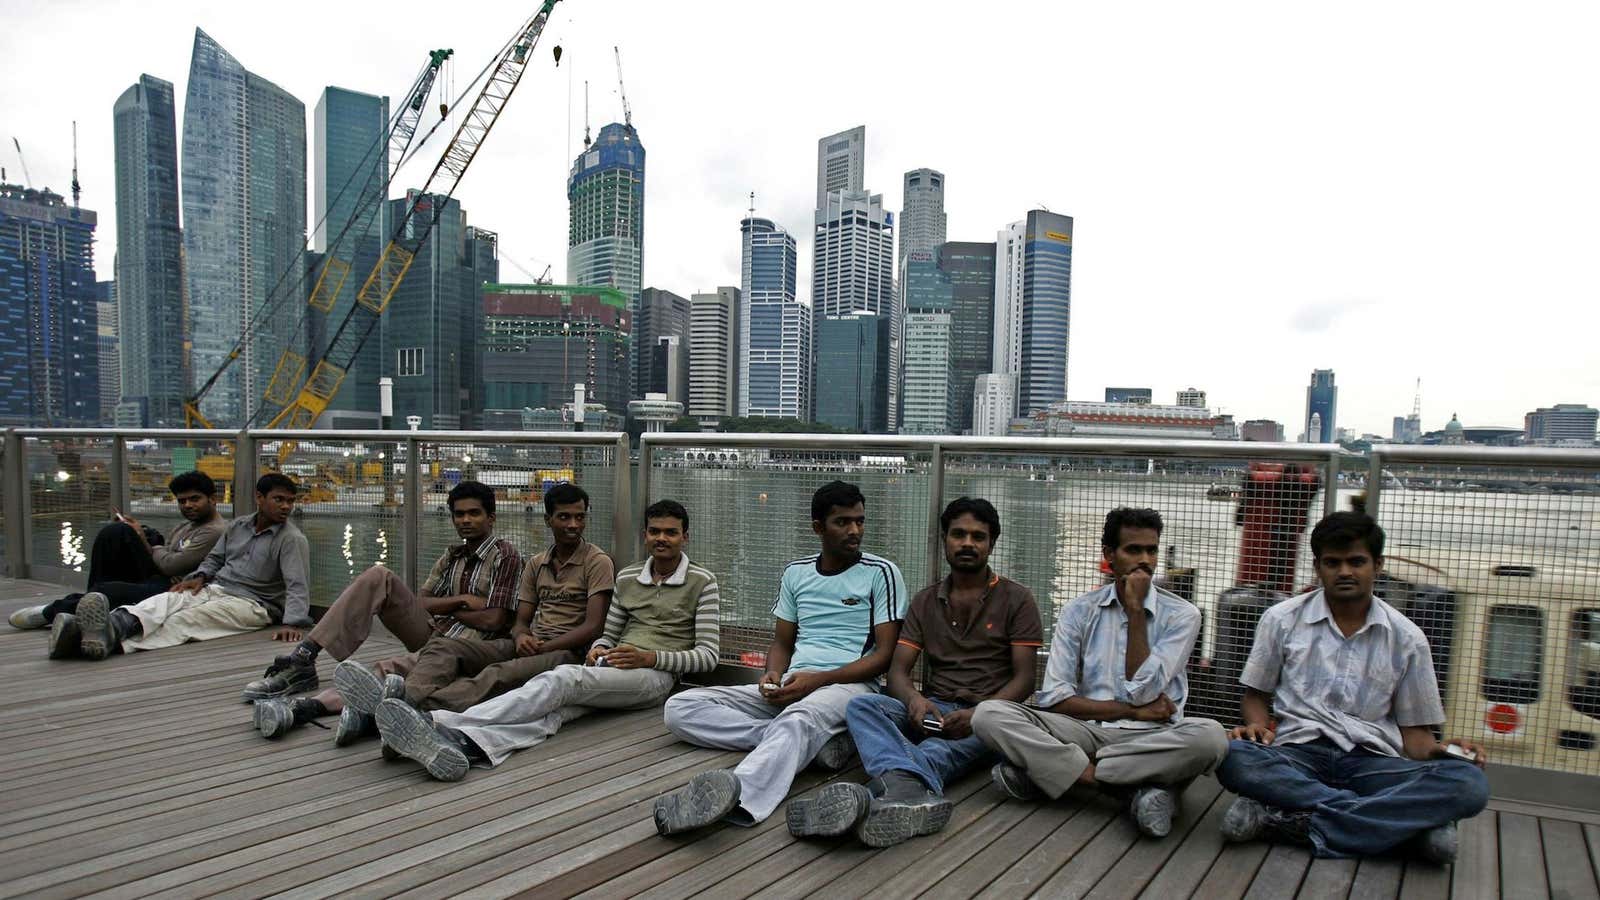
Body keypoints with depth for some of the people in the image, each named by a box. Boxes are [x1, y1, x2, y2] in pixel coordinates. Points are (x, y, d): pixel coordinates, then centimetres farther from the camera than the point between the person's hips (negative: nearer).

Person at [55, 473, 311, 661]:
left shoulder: (292, 539, -6)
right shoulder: (238, 526, 15)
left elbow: (298, 586, -15)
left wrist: (292, 623, -30)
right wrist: (200, 576, 2)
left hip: (249, 604, -6)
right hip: (213, 589, 6)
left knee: (183, 620, -29)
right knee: (164, 601, -24)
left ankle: (113, 640, -50)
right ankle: (116, 624, -52)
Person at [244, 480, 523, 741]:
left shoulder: (505, 556, -1)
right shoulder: (452, 556, 21)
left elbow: (493, 621, -10)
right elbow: (420, 603, 10)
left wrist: (442, 608, 1)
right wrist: (460, 600, -6)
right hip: (430, 632, 6)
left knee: (388, 668, -37)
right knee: (378, 578, -15)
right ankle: (301, 660, -23)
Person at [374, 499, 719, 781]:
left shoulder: (702, 583, 4)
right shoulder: (627, 577, 19)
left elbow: (707, 656, -2)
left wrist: (650, 657, -16)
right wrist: (597, 650, -2)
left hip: (655, 675, -5)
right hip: (609, 669, 5)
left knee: (562, 678, -33)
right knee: (554, 708, -31)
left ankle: (443, 724, -49)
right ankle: (461, 744, -59)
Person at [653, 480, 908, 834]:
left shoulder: (881, 573, 1)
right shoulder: (796, 573, 17)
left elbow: (884, 654, -4)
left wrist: (818, 679, -16)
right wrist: (772, 675, -5)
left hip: (849, 684, -6)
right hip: (789, 687, 6)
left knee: (799, 717, -42)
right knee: (680, 707, -12)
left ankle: (738, 795, -71)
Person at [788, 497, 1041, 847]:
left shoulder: (1016, 599, 5)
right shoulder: (926, 601, 15)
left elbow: (1024, 679, -2)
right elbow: (898, 670, 6)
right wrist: (915, 700, -19)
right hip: (932, 710, 3)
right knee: (861, 705, -27)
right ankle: (912, 791, -56)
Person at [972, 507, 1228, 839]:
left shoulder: (1181, 615, 1)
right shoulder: (1079, 612, 4)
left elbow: (1142, 692, -10)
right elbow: (1052, 698, -4)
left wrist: (1135, 609, -9)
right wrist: (1134, 712, -8)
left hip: (1151, 736, -1)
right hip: (1087, 730, 1)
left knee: (1210, 736, -35)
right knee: (989, 714, -21)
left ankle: (1047, 769, -25)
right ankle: (1133, 788, -25)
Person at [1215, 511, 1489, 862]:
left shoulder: (1406, 637, 12)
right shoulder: (1282, 619, 9)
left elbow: (1415, 728, 14)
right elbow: (1256, 695, 14)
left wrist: (1436, 752, -9)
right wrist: (1258, 726, -8)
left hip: (1373, 760, 2)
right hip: (1298, 755, -1)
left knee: (1470, 783, -28)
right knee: (1233, 757, -35)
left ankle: (1288, 820, -33)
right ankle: (1410, 821, -29)